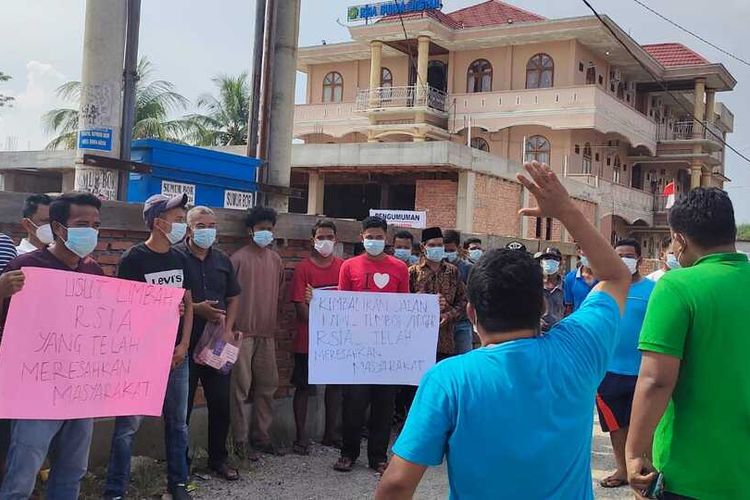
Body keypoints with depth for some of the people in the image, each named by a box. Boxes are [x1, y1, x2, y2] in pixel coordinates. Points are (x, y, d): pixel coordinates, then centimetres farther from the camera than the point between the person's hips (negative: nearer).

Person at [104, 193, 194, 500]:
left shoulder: (179, 259, 8)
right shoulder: (134, 259, -9)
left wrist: (183, 345, 1)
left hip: (176, 353, 6)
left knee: (177, 421, 12)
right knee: (129, 423, -3)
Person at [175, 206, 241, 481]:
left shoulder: (222, 259, 11)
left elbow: (233, 297, 16)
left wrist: (228, 328, 2)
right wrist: (196, 309, -19)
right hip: (186, 342, -4)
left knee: (220, 402, 8)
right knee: (183, 404, 4)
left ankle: (218, 458, 23)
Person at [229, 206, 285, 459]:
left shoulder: (276, 260, 11)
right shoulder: (239, 258, -5)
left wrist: (275, 328, 15)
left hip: (267, 334, 6)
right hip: (243, 332, -5)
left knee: (267, 386, 9)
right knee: (241, 388, -2)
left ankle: (261, 436, 20)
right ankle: (241, 441, 6)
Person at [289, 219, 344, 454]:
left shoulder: (344, 267, 5)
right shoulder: (303, 268, -6)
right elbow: (300, 305, -11)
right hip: (308, 340, -4)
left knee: (335, 384, 12)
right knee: (303, 386, 3)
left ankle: (331, 433, 25)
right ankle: (302, 437, 13)